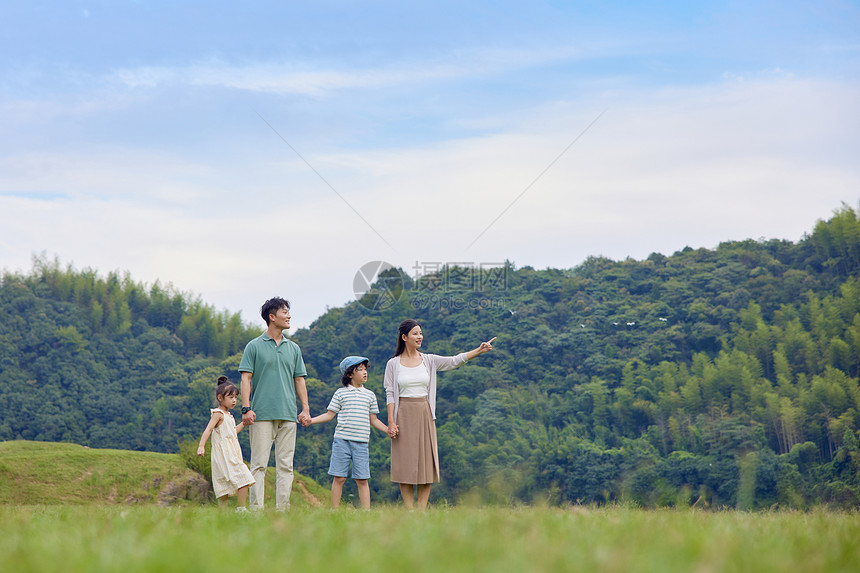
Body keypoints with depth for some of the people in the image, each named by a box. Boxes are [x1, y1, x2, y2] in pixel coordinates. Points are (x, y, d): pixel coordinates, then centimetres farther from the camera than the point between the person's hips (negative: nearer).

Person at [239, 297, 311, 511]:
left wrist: (305, 408, 7)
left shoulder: (293, 348, 16)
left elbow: (299, 380, 17)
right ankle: (256, 509, -5)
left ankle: (283, 508, 4)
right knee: (259, 464, -5)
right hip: (262, 414, -4)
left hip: (288, 414, 4)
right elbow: (246, 378, 0)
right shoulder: (254, 346, 4)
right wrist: (246, 408, -11)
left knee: (286, 465, 2)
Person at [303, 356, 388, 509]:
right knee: (339, 478, -1)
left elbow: (373, 419, 17)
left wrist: (388, 430, 3)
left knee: (362, 479, -1)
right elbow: (330, 414, 9)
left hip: (361, 443, 1)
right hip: (342, 440, -1)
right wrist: (311, 420, -3)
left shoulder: (369, 395, 14)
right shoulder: (341, 393, 7)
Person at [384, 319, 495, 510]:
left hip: (425, 415, 2)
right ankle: (409, 510, 3)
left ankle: (422, 509, 5)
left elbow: (455, 361, -3)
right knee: (405, 464, -2)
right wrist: (391, 421, -9)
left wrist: (479, 350, -15)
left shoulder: (429, 361, 7)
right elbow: (390, 394, -1)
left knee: (425, 461, 0)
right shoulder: (393, 364, 1)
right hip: (404, 415, -2)